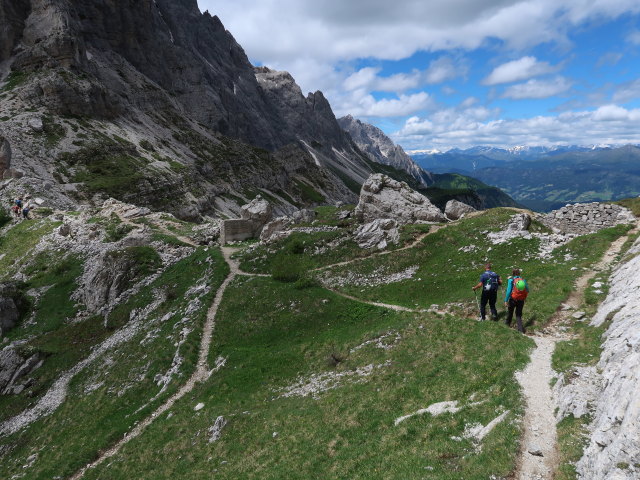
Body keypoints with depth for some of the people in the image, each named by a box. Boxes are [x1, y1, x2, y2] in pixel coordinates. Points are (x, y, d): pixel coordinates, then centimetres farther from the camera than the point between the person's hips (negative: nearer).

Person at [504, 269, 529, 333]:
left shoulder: (511, 280, -10)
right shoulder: (523, 280, 0)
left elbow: (508, 291, -16)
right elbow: (527, 291, 5)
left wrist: (506, 300, -13)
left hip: (513, 299, -2)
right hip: (521, 300, 2)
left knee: (510, 311, 22)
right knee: (519, 314, 12)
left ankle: (507, 322, 43)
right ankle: (520, 329, 4)